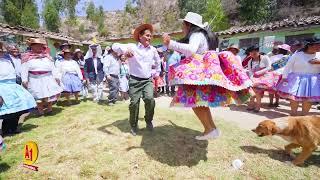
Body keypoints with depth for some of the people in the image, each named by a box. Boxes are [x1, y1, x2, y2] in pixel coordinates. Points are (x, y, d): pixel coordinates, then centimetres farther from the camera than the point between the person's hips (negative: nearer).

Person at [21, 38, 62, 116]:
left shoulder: (47, 55, 13)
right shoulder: (27, 57, 4)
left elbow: (53, 67, 10)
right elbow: (24, 70, -1)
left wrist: (56, 77, 4)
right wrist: (24, 80, -9)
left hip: (48, 79, 3)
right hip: (35, 80, -2)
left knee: (51, 94, 2)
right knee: (39, 96, 5)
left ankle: (49, 108, 21)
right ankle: (40, 110, 20)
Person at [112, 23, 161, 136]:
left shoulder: (153, 50, 9)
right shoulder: (132, 47, -6)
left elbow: (157, 61, 28)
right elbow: (114, 46, -14)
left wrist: (157, 72, 26)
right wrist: (125, 49, -34)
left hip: (148, 80, 3)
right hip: (135, 80, -2)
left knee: (149, 99, -18)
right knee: (134, 103, -2)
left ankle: (148, 121, 9)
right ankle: (134, 125, 22)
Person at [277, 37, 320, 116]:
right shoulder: (297, 55, -4)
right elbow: (288, 66, -3)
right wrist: (284, 77, -8)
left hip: (313, 80, 3)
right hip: (296, 79, -2)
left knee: (309, 99, 5)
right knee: (294, 97, 1)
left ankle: (304, 115, 21)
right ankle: (293, 115, 18)